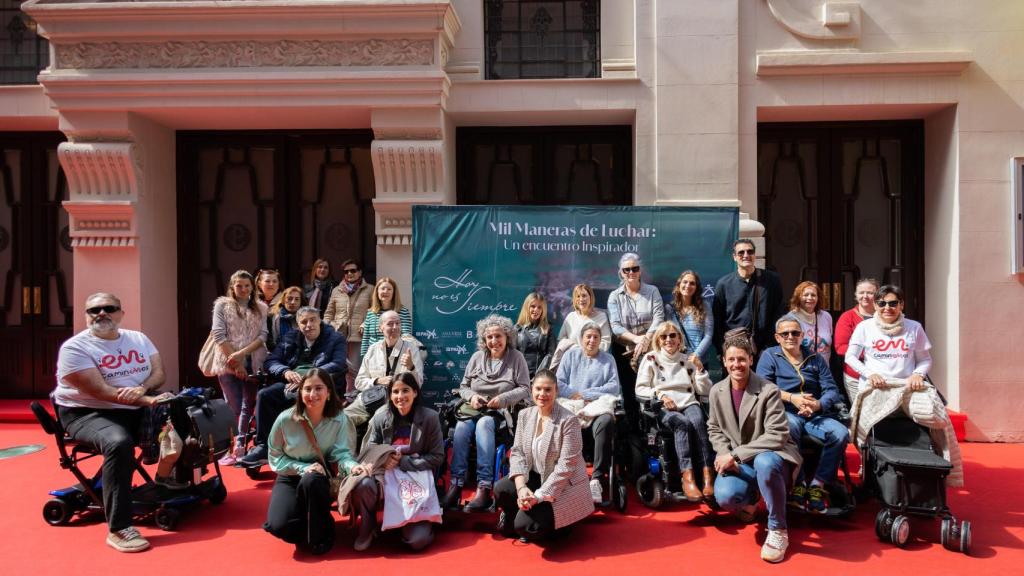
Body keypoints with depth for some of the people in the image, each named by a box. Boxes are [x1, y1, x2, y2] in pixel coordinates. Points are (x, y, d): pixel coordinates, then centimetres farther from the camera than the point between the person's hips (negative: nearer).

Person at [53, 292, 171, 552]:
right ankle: (118, 529, -31)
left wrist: (142, 388, -21)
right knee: (119, 443, -37)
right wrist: (148, 400, -26)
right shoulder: (75, 347, -10)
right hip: (88, 413, -6)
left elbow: (159, 372, 2)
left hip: (138, 410, 6)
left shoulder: (138, 339, 9)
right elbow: (101, 391, -20)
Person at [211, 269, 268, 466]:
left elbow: (263, 335, 1)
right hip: (228, 364, -3)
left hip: (253, 363, 3)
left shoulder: (261, 308, 10)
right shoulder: (222, 305, 3)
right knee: (233, 407, -3)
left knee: (249, 406, 7)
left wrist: (242, 353, -13)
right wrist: (235, 361, -10)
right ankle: (231, 449, 4)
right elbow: (219, 335, -4)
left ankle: (241, 446, 16)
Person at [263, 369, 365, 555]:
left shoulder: (339, 419, -15)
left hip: (320, 478, 0)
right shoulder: (285, 419, -16)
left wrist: (352, 465, -39)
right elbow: (275, 457, -6)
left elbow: (340, 453, -15)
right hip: (290, 478, 0)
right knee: (280, 525, -25)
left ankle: (319, 537, -13)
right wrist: (303, 468, -21)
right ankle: (309, 526, 12)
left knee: (311, 481, -38)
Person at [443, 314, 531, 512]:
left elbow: (524, 389, 1)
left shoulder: (516, 357, 4)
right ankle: (456, 484, -29)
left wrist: (503, 399, -13)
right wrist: (471, 396, -5)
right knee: (461, 427, -29)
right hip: (473, 408, 3)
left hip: (501, 411, -3)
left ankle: (484, 488, -38)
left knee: (484, 424, -35)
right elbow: (463, 386, 18)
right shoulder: (477, 357, 14)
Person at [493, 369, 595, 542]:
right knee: (501, 489, -20)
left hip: (563, 485, -6)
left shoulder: (568, 420, -19)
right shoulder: (525, 415, 0)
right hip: (535, 478, 6)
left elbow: (566, 466, -21)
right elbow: (517, 452, -3)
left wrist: (539, 496, -23)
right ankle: (513, 519, 11)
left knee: (526, 526, -21)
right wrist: (521, 487, -19)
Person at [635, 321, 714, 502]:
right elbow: (640, 389, 5)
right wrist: (660, 395, -11)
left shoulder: (688, 359, 19)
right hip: (663, 409, -2)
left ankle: (708, 474, -38)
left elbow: (705, 391, 15)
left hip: (689, 404, 2)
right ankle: (687, 476, -43)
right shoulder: (651, 358, 12)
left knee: (698, 421, -34)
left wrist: (699, 368, 1)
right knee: (682, 422, -36)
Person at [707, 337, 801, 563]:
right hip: (738, 464, 4)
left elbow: (777, 436, -22)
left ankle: (777, 530, -17)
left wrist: (736, 455, -26)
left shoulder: (769, 391, -15)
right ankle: (749, 499, 16)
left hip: (770, 455, -4)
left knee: (765, 462, -42)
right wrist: (727, 456, -10)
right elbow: (714, 429, 11)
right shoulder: (716, 392, 1)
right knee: (725, 497, -27)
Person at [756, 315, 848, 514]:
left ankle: (818, 485, -16)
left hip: (815, 415, 4)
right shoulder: (770, 356, 12)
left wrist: (818, 404, -13)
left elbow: (832, 390, 8)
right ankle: (798, 484, -26)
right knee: (790, 427, -38)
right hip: (785, 414, -3)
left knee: (841, 433, -25)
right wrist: (791, 398, -16)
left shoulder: (816, 358, 20)